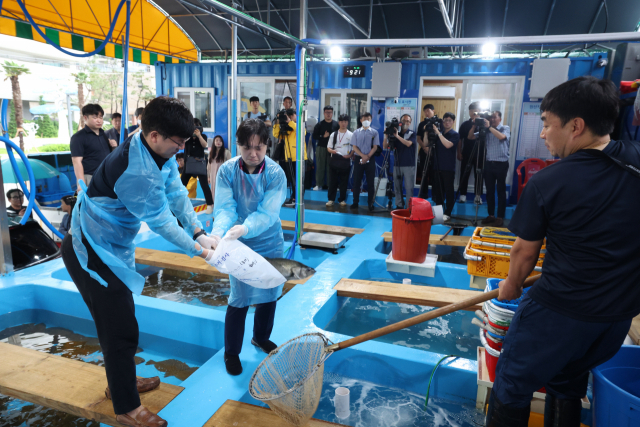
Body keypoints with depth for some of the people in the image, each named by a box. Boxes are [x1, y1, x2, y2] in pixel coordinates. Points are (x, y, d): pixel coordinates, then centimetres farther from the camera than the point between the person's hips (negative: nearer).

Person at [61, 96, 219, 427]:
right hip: (92, 254, -10)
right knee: (121, 331, 0)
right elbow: (161, 222, -24)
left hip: (111, 247, 10)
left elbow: (176, 194, -4)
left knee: (118, 321, 23)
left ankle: (120, 382, 43)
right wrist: (198, 250, -11)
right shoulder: (137, 172, -34)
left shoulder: (159, 150, -5)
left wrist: (201, 234, -11)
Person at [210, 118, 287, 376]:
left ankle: (261, 338, 45)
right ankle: (231, 353, 24)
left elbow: (268, 212, -26)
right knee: (240, 299, -2)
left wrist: (245, 228, -44)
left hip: (270, 243, 2)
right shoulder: (227, 170, -14)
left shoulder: (275, 173, -14)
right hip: (241, 247, -2)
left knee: (269, 294, 16)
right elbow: (225, 208, -22)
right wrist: (217, 233, -42)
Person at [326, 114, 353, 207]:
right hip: (334, 158, 1)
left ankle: (342, 199, 13)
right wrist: (332, 151, -13)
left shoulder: (351, 135, 5)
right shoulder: (333, 134, 10)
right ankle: (331, 199, 9)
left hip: (345, 160, -1)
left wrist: (350, 155, -11)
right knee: (332, 180, 2)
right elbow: (328, 147, 8)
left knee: (344, 181, 4)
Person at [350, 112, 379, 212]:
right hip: (358, 158, 1)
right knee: (356, 181, 3)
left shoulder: (374, 132, 5)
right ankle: (355, 202, 11)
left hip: (370, 159, -1)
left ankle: (371, 204, 6)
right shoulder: (356, 132, 8)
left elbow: (375, 147, -1)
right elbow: (354, 146, 2)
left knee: (370, 182, 1)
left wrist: (367, 157, -13)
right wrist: (363, 156, -11)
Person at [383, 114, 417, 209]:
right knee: (397, 187, 4)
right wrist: (386, 136, -10)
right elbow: (385, 147, 5)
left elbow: (408, 143, -16)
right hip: (397, 165, 3)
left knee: (409, 188, -5)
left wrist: (397, 136, -23)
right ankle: (399, 206, 13)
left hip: (409, 166, -3)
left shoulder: (412, 134, 4)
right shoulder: (395, 133, 10)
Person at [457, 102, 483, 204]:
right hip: (466, 154, 1)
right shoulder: (465, 124, 5)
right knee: (464, 175, 4)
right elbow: (460, 140, 5)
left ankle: (478, 196, 11)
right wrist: (459, 153, -1)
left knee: (478, 175, 4)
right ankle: (462, 195, 11)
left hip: (479, 155, -1)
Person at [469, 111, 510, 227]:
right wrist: (474, 125, -8)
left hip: (501, 164, -4)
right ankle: (491, 215, 18)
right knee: (489, 191, 9)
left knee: (501, 191, 1)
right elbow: (470, 137, 6)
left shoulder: (505, 128, 0)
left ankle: (500, 217, 5)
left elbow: (502, 136, -22)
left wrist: (489, 127, -19)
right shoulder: (486, 131, 9)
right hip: (488, 163, 4)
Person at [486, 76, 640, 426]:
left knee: (513, 385, 13)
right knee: (569, 384, 25)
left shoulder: (546, 183, -19)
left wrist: (511, 287, 10)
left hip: (559, 310, -6)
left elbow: (525, 251, -8)